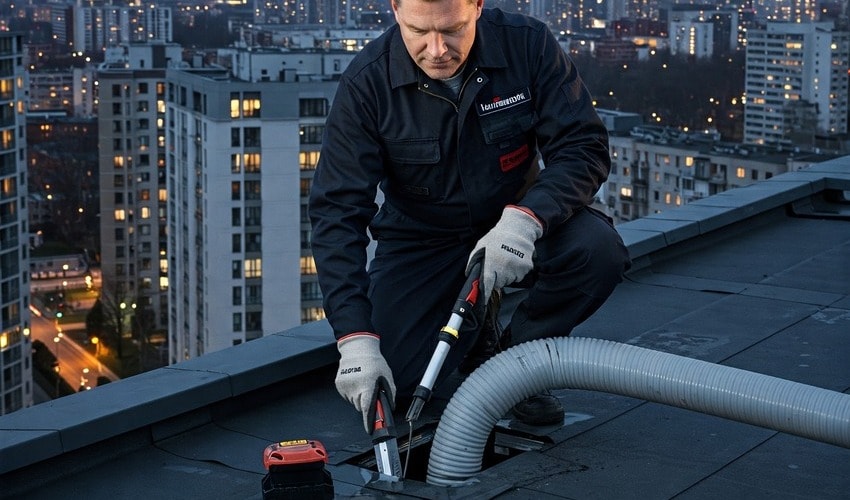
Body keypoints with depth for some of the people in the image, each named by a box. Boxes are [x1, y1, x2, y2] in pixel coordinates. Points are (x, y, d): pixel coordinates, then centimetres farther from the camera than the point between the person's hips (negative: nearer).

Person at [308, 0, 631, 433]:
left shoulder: (527, 44, -17)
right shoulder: (365, 84, -20)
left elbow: (584, 147, -17)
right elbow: (337, 213, -21)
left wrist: (524, 218, -38)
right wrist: (355, 339, -31)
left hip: (516, 223, 1)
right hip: (420, 239, 0)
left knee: (598, 250, -30)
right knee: (392, 381, -18)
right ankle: (473, 329, 15)